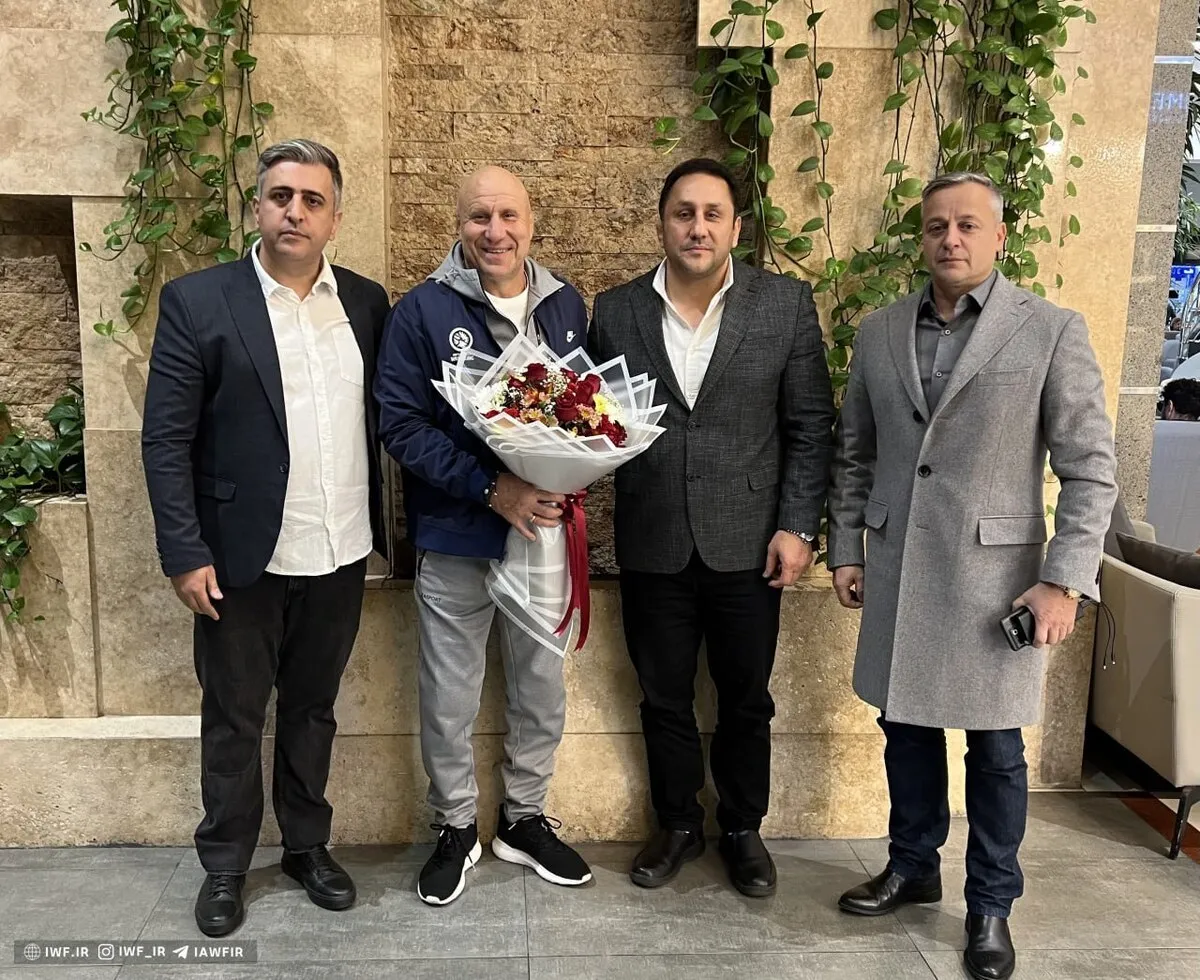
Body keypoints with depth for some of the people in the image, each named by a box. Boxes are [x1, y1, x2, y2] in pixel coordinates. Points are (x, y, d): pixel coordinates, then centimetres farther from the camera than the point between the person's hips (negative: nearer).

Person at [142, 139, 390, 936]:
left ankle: (308, 845, 35)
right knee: (234, 716, 13)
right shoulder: (197, 300, -5)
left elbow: (383, 418, 6)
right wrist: (186, 553, -12)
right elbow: (167, 439, -7)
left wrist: (383, 528, 2)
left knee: (313, 707, 18)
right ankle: (225, 865, 31)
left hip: (341, 555, 3)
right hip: (243, 556, -2)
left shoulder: (367, 302, 5)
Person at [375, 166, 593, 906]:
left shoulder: (567, 305, 4)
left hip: (547, 530, 3)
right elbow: (401, 424, -11)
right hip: (456, 537, -3)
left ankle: (525, 819, 36)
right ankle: (456, 828, 32)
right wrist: (491, 488, -20)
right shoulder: (423, 310, -7)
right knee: (450, 700, 10)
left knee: (543, 691, 15)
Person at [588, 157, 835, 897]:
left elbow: (811, 426, -2)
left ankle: (743, 828, 37)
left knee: (746, 699, 14)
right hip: (653, 544, 1)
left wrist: (798, 527, -7)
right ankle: (678, 825, 36)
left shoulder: (786, 304, -3)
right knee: (664, 698, 15)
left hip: (748, 542, -1)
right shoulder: (617, 311, 1)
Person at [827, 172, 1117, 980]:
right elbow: (855, 453, 12)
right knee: (906, 725, 15)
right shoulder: (879, 333, 6)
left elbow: (1091, 468, -7)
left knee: (995, 745, 8)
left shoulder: (1053, 331, -5)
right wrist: (845, 548, 8)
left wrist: (1065, 579, -13)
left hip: (995, 571, -3)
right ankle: (913, 866, 36)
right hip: (897, 568, 4)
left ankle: (991, 903, 27)